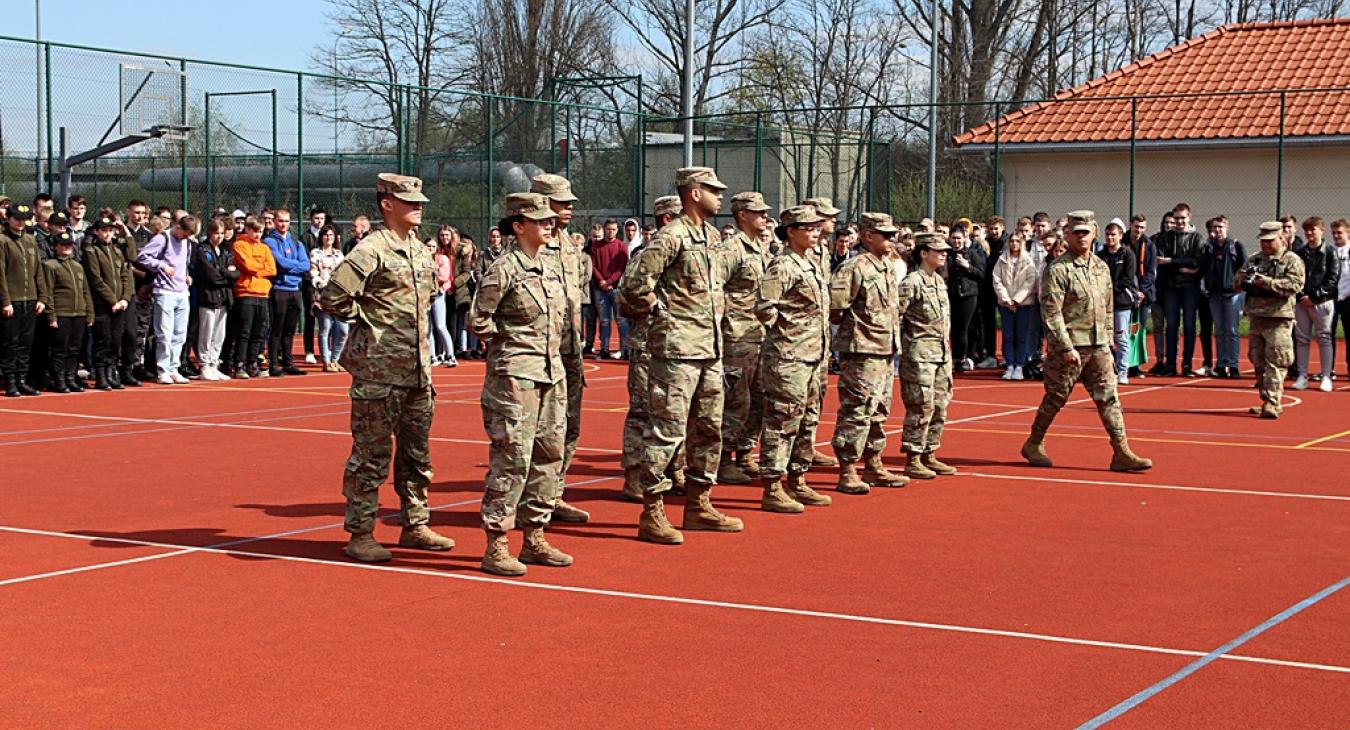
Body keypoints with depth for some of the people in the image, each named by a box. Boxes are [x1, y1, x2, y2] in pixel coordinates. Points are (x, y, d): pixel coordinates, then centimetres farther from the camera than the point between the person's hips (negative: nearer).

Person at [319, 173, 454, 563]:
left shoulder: (421, 251, 12)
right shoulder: (371, 250, -13)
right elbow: (332, 297, -20)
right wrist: (367, 323, -7)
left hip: (418, 368, 8)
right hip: (379, 369, -8)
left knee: (417, 452, 14)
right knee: (372, 454, -2)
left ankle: (415, 525, 24)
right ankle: (360, 535, 5)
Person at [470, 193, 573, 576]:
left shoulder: (554, 267, 12)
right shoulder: (504, 269, -11)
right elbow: (478, 320, -12)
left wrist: (553, 344, 15)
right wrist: (513, 340, -3)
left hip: (552, 373, 8)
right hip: (515, 375, -8)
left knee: (549, 456, 11)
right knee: (512, 458, -9)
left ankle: (534, 539, 21)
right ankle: (496, 547, -3)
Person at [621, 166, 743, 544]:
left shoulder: (714, 237, 14)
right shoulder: (670, 237, -13)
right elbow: (636, 287, -18)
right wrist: (663, 315, -9)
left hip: (711, 349, 9)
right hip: (678, 348, -9)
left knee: (709, 428, 14)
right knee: (668, 430, -7)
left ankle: (698, 504, 24)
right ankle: (652, 515, -3)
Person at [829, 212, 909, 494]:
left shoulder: (889, 268, 14)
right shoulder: (854, 268, -15)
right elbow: (834, 310, -18)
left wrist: (893, 339, 15)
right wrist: (854, 325, -6)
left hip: (885, 351, 9)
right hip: (861, 352, -9)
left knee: (879, 411, 16)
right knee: (857, 410, -7)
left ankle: (873, 466, 26)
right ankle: (847, 473, -3)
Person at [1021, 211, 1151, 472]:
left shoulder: (1102, 268, 12)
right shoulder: (1057, 270, -10)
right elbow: (1051, 313, -16)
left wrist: (1108, 341, 16)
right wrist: (1066, 347, -20)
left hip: (1098, 346, 6)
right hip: (1068, 346, -6)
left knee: (1109, 398, 1)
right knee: (1055, 398, 4)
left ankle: (1122, 453, 0)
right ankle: (1033, 445, 21)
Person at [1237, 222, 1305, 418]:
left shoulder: (1292, 260, -1)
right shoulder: (1254, 259, 16)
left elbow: (1295, 285, -16)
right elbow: (1236, 283, 19)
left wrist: (1267, 282, -22)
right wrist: (1242, 278, -5)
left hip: (1278, 319, -7)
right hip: (1255, 317, 7)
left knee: (1275, 363, -12)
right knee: (1258, 363, 11)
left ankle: (1272, 404, -15)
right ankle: (1267, 401, 20)